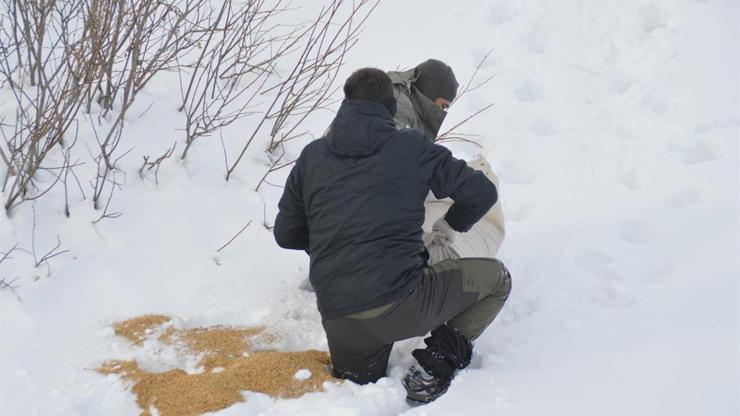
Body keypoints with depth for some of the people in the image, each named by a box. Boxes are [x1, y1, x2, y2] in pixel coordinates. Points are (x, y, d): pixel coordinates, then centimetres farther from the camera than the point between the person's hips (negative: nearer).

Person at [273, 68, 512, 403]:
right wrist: (453, 224, 26)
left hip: (337, 317, 5)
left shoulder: (312, 155, 9)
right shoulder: (412, 146, 0)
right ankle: (437, 362, 4)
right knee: (496, 276, 17)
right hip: (399, 303, -5)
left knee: (360, 381, 36)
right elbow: (482, 192, 5)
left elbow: (286, 234, 13)